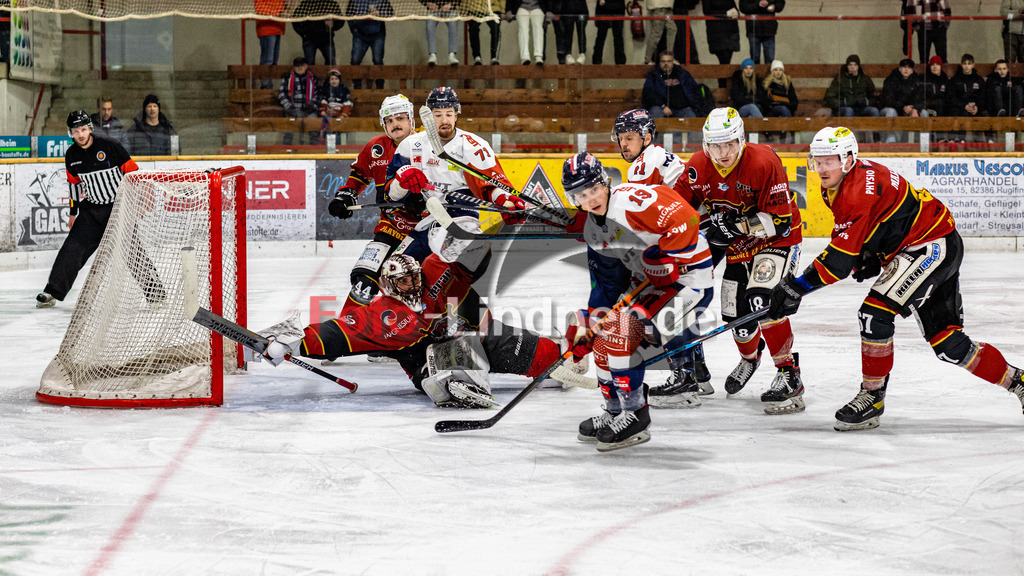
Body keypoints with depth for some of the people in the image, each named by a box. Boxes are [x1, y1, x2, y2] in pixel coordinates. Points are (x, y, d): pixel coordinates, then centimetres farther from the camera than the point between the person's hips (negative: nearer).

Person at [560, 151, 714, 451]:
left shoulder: (633, 200, -22)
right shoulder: (593, 230, 8)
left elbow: (685, 219, -31)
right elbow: (605, 285, 15)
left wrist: (665, 259, -22)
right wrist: (586, 323, 7)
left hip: (686, 277, -10)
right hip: (647, 285, 10)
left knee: (619, 331, -20)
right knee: (603, 335, 11)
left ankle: (634, 416, -10)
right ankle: (616, 412, 26)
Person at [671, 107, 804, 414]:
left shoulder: (764, 162, -29)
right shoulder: (698, 168, -12)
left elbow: (781, 219, -28)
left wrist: (737, 226, -35)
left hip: (776, 239, -6)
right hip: (737, 246, 6)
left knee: (763, 302, -25)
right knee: (735, 315, 8)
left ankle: (789, 376, -17)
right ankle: (750, 356, 42)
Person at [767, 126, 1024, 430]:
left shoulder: (863, 186, -26)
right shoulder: (836, 186, 5)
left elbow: (843, 253, -30)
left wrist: (797, 287, -30)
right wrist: (868, 258, 2)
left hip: (934, 244, -10)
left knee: (876, 311, -18)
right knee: (947, 342, 10)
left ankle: (872, 397, -8)